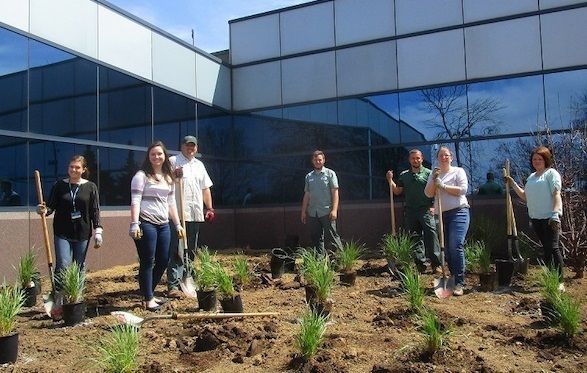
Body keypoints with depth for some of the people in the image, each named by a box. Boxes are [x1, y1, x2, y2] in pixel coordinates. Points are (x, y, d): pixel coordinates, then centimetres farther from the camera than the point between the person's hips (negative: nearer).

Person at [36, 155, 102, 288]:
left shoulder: (90, 187, 1)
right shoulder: (59, 185, 2)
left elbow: (95, 211, 1)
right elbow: (51, 206, 3)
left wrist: (98, 231, -5)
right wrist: (44, 210, -20)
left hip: (82, 234, 1)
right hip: (62, 233, 0)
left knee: (79, 268, 8)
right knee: (63, 266, -8)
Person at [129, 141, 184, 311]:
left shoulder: (169, 177, 16)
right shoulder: (141, 176, -3)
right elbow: (135, 201, -10)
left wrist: (177, 224, 18)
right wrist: (134, 224, -20)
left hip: (163, 224, 7)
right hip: (146, 224, -7)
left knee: (164, 261, 10)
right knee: (147, 262, -1)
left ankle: (149, 292, 27)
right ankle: (148, 299, 9)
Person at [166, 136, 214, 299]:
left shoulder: (199, 165, 20)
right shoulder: (173, 161, 1)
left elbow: (205, 188, 22)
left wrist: (210, 208, 16)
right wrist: (174, 175, -22)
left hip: (195, 214, 6)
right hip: (178, 213, -6)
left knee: (191, 251, 12)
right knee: (176, 251, -9)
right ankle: (173, 286, -8)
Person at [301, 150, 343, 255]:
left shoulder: (330, 174, 2)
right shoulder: (309, 176, 14)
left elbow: (335, 193, -4)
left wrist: (334, 210, -14)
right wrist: (303, 212, 13)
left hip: (326, 212, -5)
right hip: (312, 213, 5)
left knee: (331, 237, -7)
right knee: (316, 239, 7)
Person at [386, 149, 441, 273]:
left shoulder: (428, 173, 3)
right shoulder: (404, 175, 14)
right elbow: (397, 191, 14)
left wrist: (433, 206, -9)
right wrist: (390, 180, 2)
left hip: (426, 210, -4)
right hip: (410, 211, 4)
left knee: (431, 235, -11)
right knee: (415, 238, 5)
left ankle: (436, 263, -7)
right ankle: (420, 263, 12)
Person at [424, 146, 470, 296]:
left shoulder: (458, 171, 3)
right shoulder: (433, 174, 16)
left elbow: (463, 189, -10)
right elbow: (428, 194, 6)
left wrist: (443, 185, -13)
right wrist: (433, 180, -8)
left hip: (458, 212, -5)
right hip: (442, 215, 5)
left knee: (456, 246, -17)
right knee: (446, 248, 6)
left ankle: (459, 283, -14)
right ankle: (454, 278, 18)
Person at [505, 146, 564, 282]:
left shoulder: (551, 173, -3)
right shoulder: (531, 177, 19)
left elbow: (556, 194, -12)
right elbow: (525, 197, 19)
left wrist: (555, 214, -23)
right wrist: (513, 184, 13)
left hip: (549, 217, -7)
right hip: (536, 218, 7)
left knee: (553, 247, -10)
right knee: (546, 249, 13)